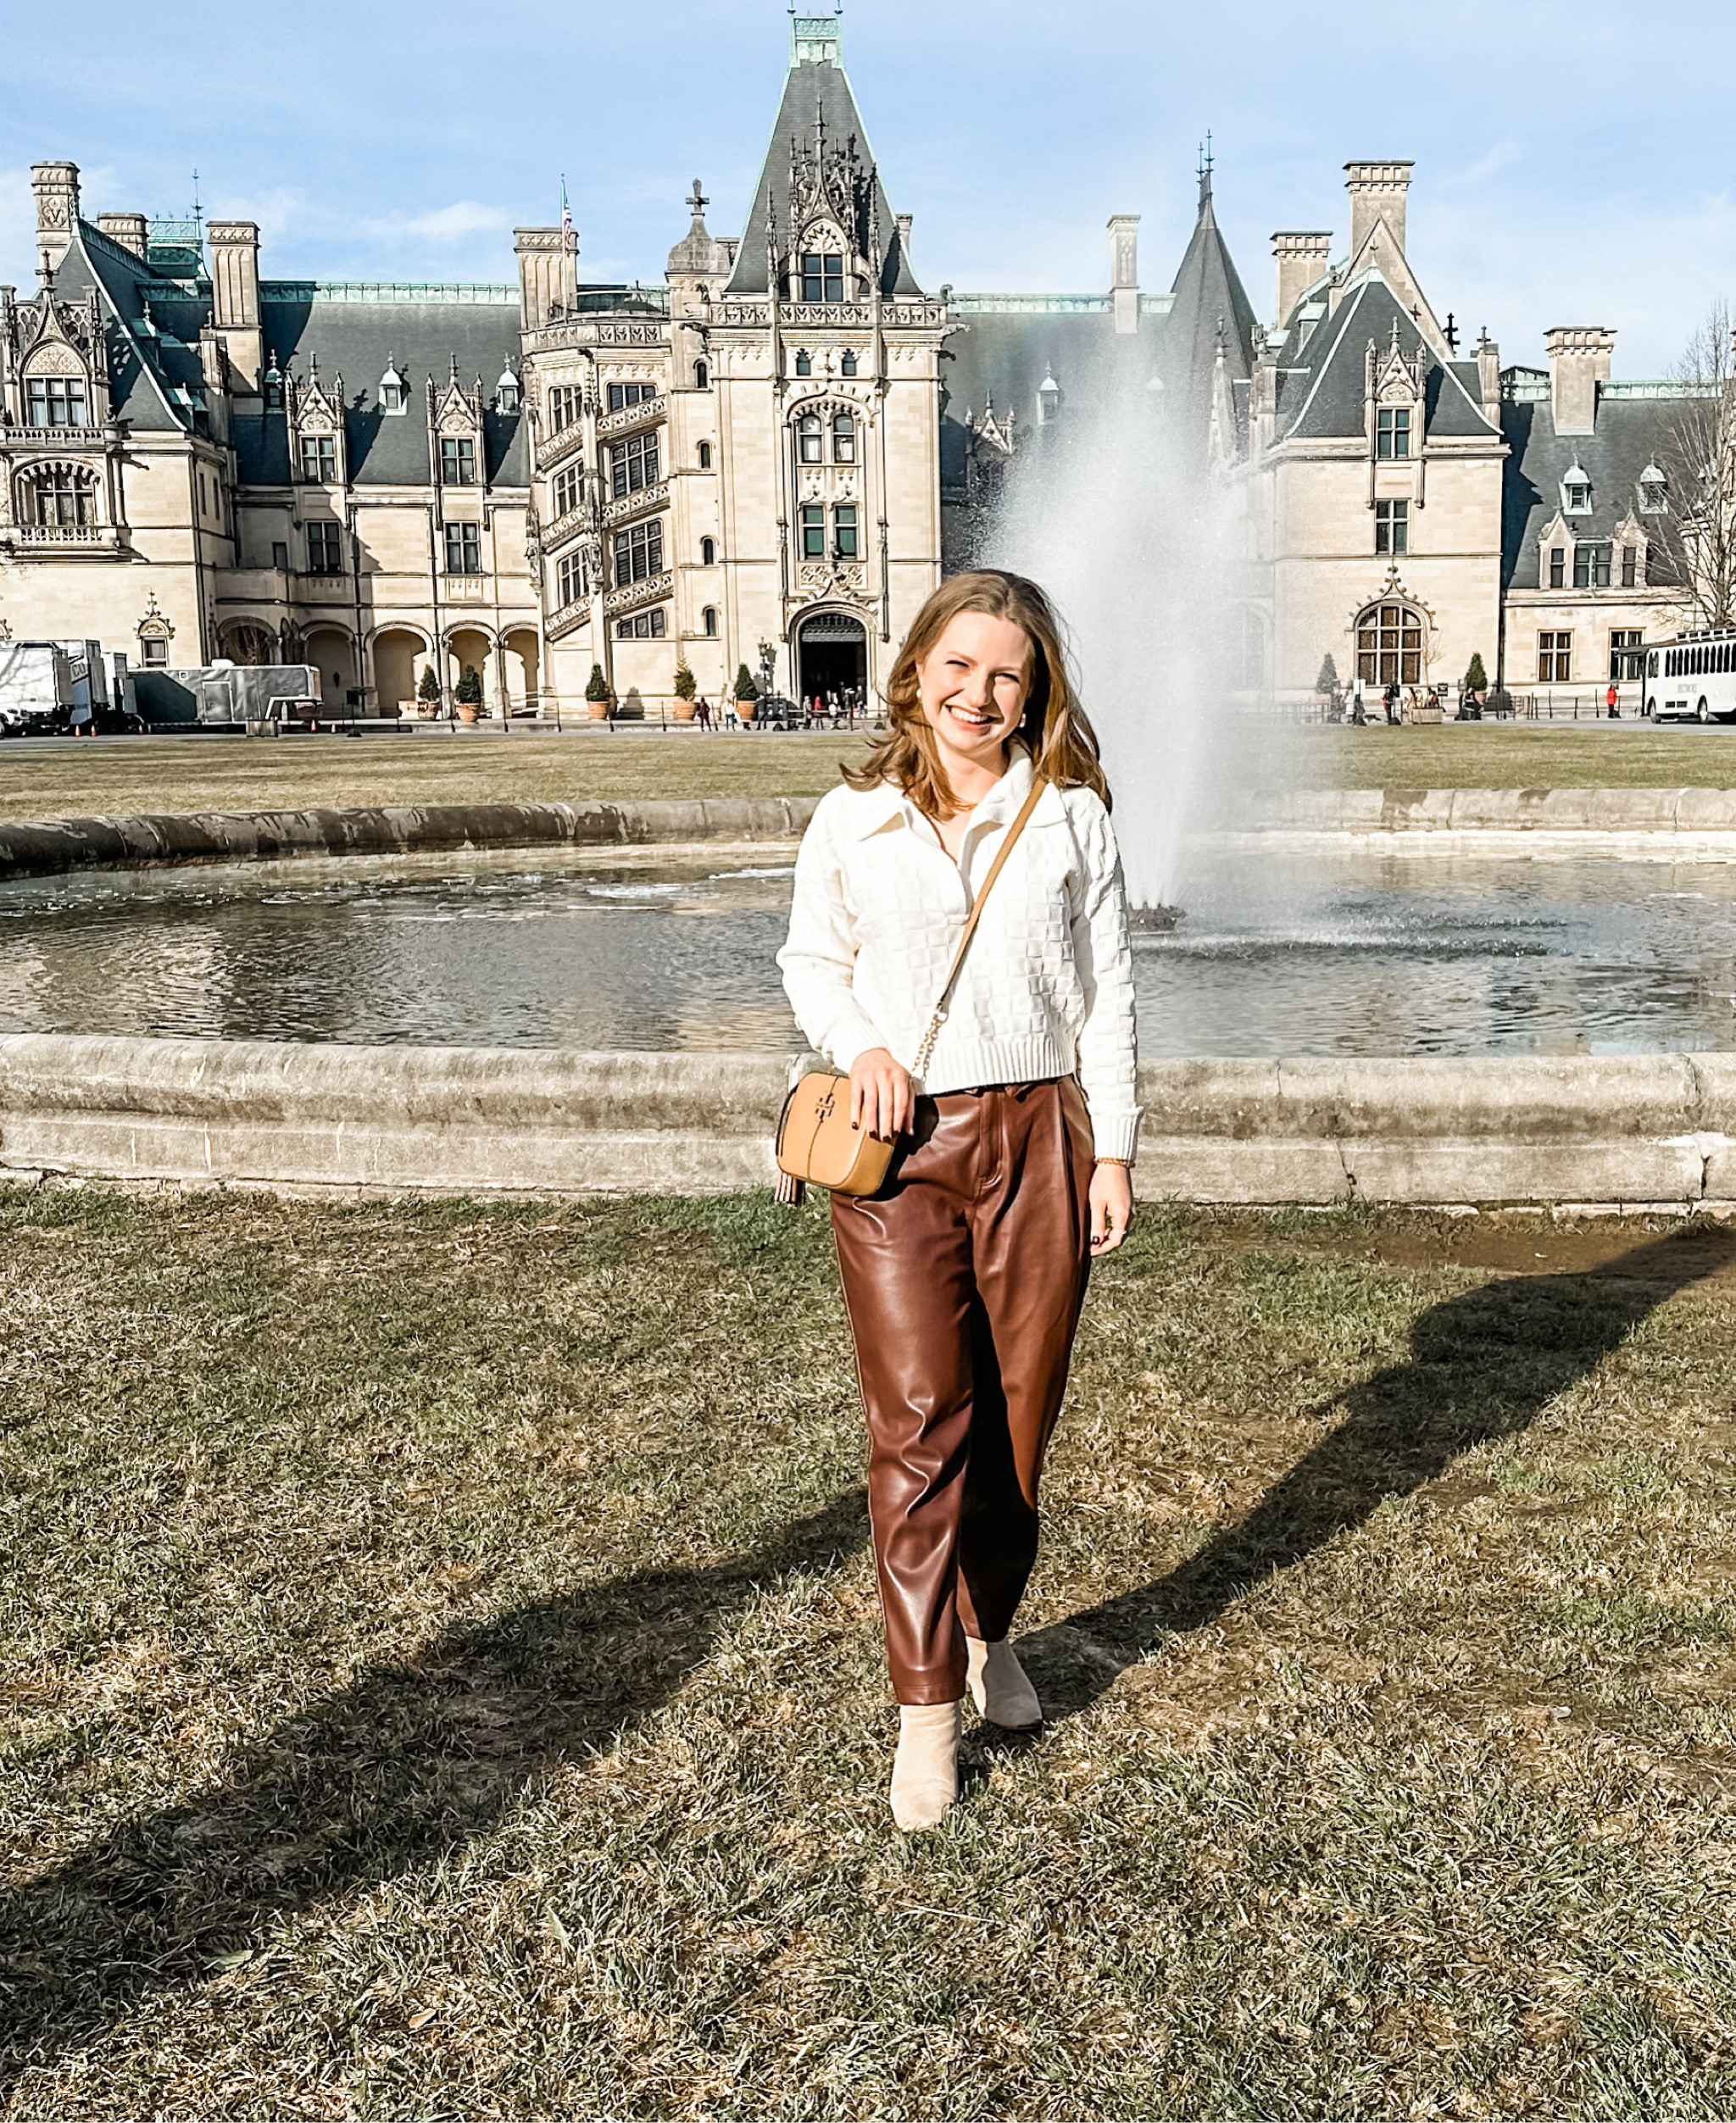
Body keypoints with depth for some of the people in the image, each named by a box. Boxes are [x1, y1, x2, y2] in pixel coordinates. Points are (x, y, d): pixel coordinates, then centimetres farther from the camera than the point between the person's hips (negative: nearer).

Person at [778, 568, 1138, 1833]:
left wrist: (1112, 1151, 3)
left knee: (1020, 1415, 9)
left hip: (1035, 1134, 1)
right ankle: (926, 1709, 4)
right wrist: (860, 1047, -6)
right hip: (898, 1145, -1)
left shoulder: (1070, 817, 5)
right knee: (919, 1420, -6)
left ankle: (990, 1631, 34)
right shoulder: (853, 820, 5)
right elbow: (811, 960, 15)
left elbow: (1108, 994, 7)